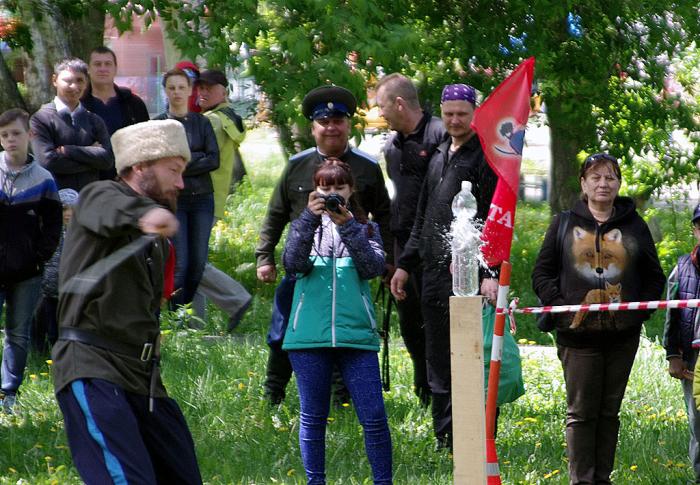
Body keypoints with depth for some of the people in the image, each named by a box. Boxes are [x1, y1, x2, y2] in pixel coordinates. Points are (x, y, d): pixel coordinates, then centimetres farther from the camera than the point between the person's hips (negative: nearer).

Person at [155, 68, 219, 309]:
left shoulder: (201, 122, 9)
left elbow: (214, 160, 0)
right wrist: (197, 158, -9)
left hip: (202, 198, 3)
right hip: (173, 199, -3)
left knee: (198, 262, 2)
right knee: (179, 264, -10)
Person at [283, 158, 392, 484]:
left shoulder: (365, 228, 12)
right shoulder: (305, 226, 12)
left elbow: (374, 268, -6)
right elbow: (293, 264, -8)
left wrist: (348, 227, -17)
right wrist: (309, 218, -18)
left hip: (356, 334, 0)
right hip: (310, 335, 0)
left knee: (374, 416, -5)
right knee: (313, 417, 6)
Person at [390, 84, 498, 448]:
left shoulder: (487, 157, -6)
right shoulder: (439, 157, 19)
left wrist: (491, 272, -23)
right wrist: (405, 264, 22)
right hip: (434, 272, 8)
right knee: (438, 361, 10)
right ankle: (444, 439, 15)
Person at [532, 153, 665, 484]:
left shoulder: (634, 227, 10)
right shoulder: (564, 224, 7)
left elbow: (654, 278, 14)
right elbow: (542, 273, 7)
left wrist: (638, 310, -1)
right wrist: (560, 307, -7)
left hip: (622, 335, 2)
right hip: (578, 335, -2)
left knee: (610, 411, 8)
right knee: (581, 412, -4)